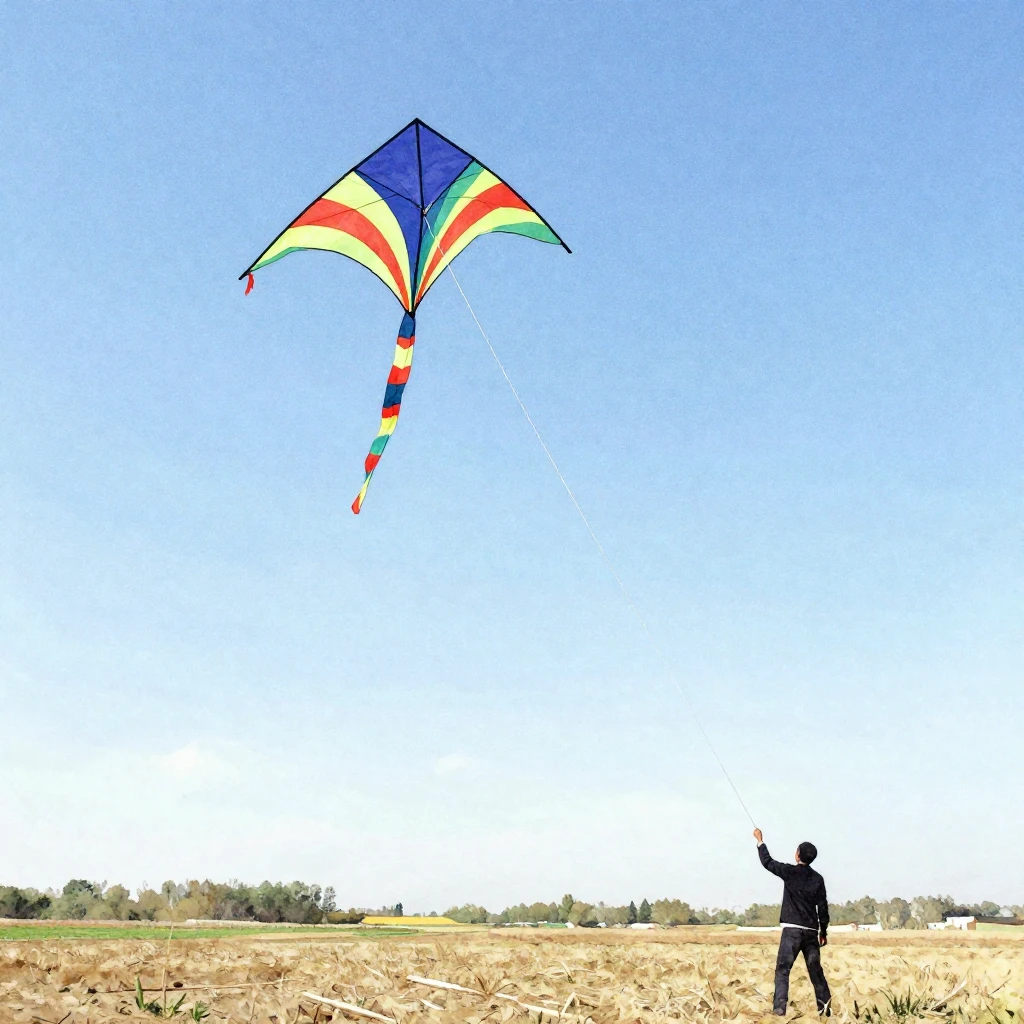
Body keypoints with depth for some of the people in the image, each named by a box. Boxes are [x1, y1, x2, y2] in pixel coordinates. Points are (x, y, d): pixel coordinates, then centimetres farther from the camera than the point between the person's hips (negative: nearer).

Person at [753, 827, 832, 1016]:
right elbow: (823, 907, 7)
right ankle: (825, 1006, 15)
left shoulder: (790, 872, -4)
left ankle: (780, 1008, -16)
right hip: (811, 930, 4)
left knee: (782, 969, -6)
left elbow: (768, 862, 8)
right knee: (815, 969, 13)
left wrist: (760, 841, 20)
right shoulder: (817, 878, 6)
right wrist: (824, 931, 16)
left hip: (792, 929, -4)